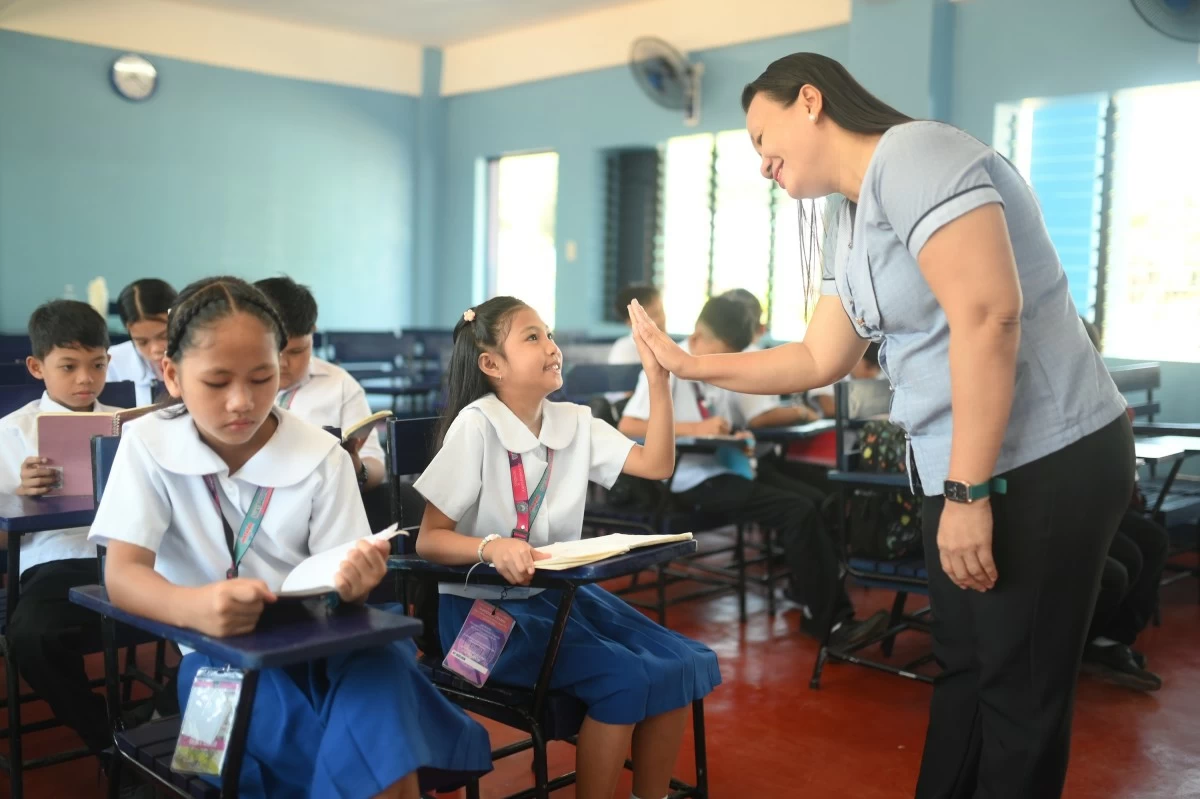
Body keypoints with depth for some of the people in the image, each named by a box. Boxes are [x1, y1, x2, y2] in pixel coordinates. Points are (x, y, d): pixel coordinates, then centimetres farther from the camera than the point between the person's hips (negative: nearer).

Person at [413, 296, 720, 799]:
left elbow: (656, 464, -3)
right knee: (624, 680, -24)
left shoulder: (574, 423, 3)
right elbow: (429, 539, -17)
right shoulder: (476, 425, -16)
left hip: (558, 592, 7)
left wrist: (657, 377, -11)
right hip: (485, 606, -7)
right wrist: (492, 547, -36)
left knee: (686, 665, -6)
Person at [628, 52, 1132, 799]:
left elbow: (987, 316, -25)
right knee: (964, 669, 17)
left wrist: (967, 492, -24)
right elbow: (820, 361, 20)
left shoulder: (914, 156, -15)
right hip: (964, 469, 9)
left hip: (1046, 462, -9)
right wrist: (687, 364, 20)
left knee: (1020, 690, 2)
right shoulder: (852, 226, 14)